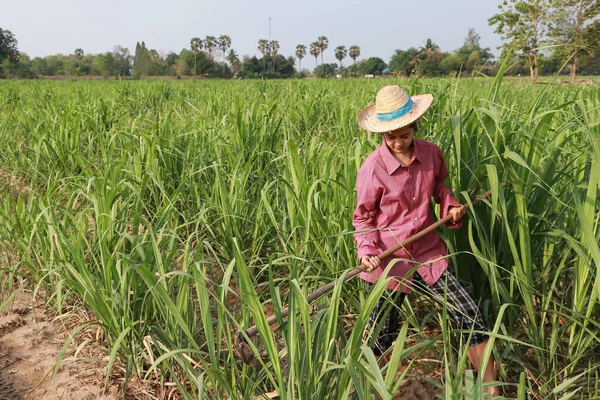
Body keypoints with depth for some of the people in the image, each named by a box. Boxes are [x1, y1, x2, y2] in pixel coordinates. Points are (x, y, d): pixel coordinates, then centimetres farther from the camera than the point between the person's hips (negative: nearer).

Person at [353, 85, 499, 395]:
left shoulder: (431, 153, -4)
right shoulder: (372, 168, -17)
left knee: (471, 316, 1)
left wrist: (451, 206, -3)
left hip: (428, 253, 4)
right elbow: (363, 217, -6)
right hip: (388, 259, -3)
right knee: (381, 337, 9)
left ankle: (492, 391, 21)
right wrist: (366, 251, -22)